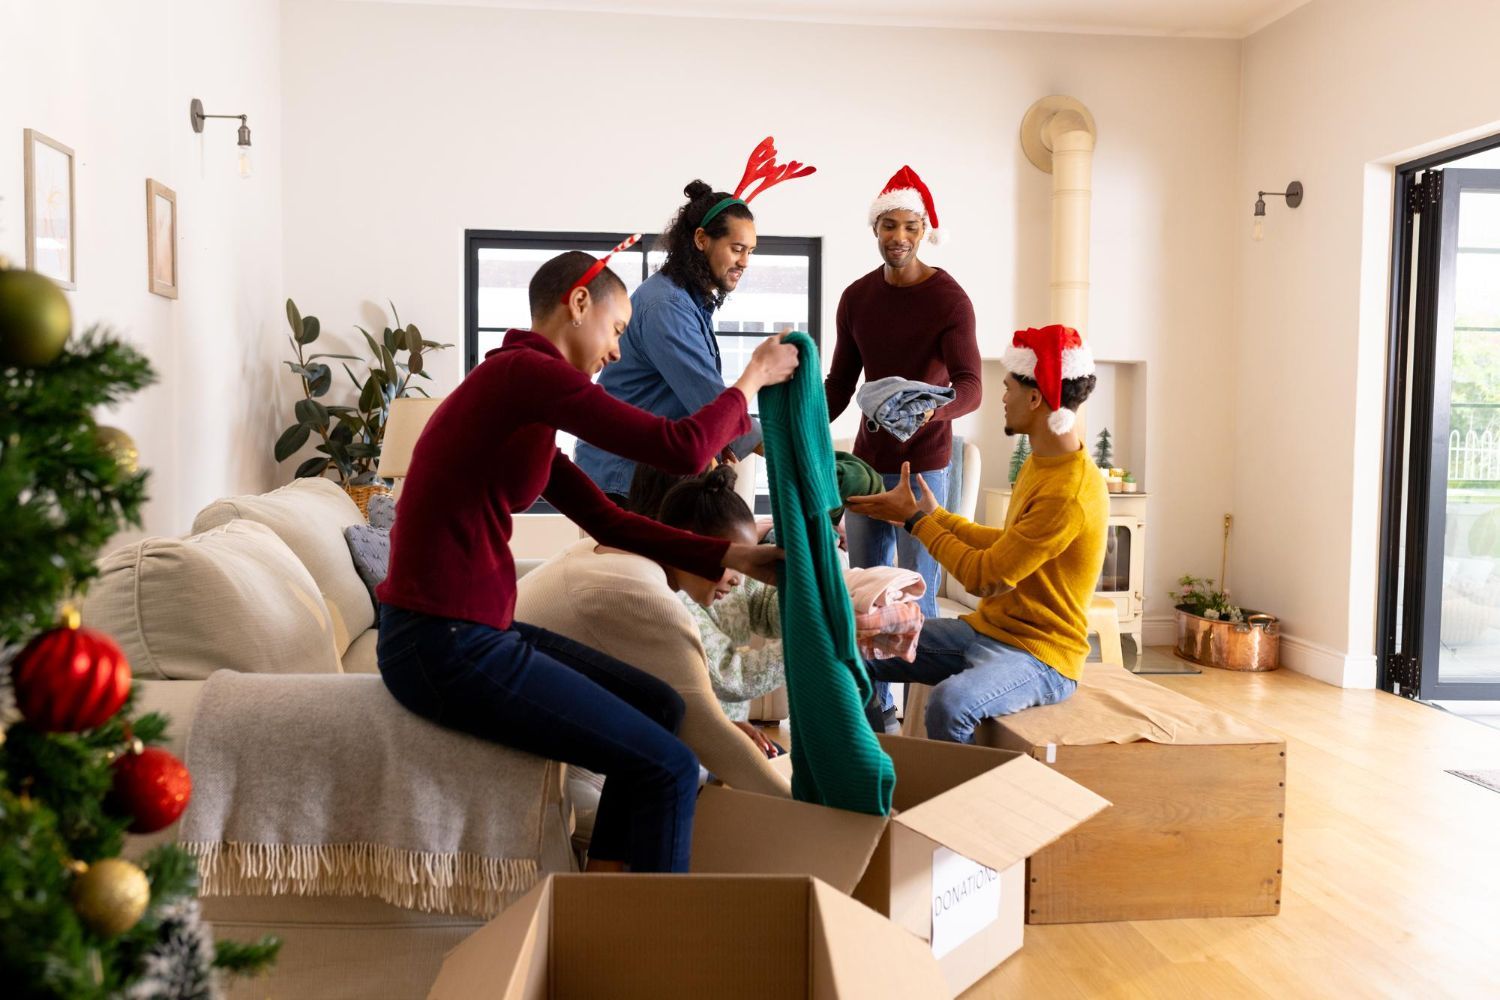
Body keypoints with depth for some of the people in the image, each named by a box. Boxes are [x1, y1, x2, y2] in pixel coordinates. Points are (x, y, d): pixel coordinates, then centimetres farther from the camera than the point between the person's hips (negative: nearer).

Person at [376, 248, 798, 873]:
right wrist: (753, 377, -2)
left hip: (473, 632, 10)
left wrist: (732, 557, 11)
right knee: (669, 768, -7)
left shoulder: (522, 393, 15)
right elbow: (683, 449, -20)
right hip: (447, 649, -10)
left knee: (659, 707, 16)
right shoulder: (529, 372, -16)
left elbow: (608, 522, 15)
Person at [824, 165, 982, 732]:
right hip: (867, 461, 6)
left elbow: (971, 386, -20)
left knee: (917, 599, -5)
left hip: (922, 465, -6)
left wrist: (934, 408, -42)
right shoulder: (856, 298, 7)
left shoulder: (948, 299, -10)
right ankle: (876, 713, 22)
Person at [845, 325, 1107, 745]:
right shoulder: (1041, 462, 7)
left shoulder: (1070, 495, -24)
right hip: (986, 628, 9)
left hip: (1040, 653, -9)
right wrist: (937, 516, 13)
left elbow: (984, 577, -21)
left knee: (949, 704, -38)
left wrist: (915, 519, -12)